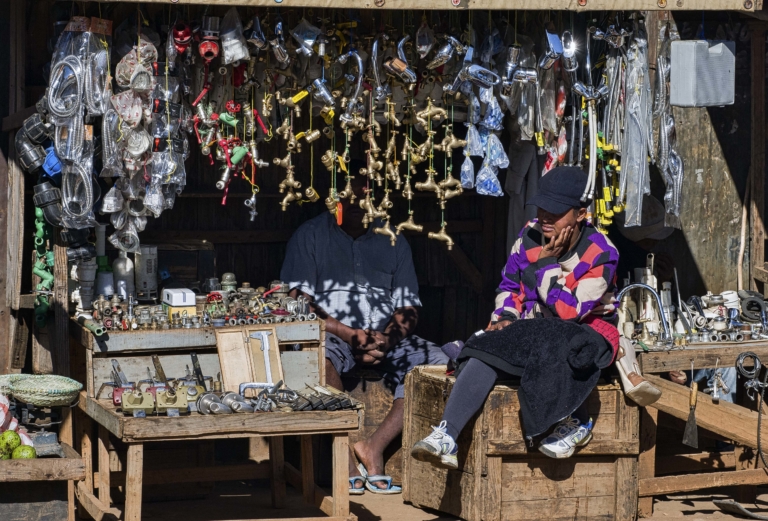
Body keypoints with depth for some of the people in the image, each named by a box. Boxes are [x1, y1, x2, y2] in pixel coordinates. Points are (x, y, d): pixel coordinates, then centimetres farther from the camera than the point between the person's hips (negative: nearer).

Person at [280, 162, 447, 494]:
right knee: (318, 358, -39)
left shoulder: (392, 241, 17)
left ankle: (374, 447, -23)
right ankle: (345, 458, -30)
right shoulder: (310, 236, 9)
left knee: (440, 364, -24)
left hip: (387, 339, 3)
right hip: (332, 335, -3)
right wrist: (351, 335, -15)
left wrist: (386, 339, -12)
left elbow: (408, 308, 12)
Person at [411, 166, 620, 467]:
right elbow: (509, 286, 14)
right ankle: (446, 437, -37)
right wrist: (505, 316, -6)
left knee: (554, 351, -41)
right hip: (533, 329, 5)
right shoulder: (530, 237, 0)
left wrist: (546, 263, -19)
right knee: (486, 352, -25)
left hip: (589, 333, -5)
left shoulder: (600, 254, -16)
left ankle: (577, 423, -17)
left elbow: (569, 312, -22)